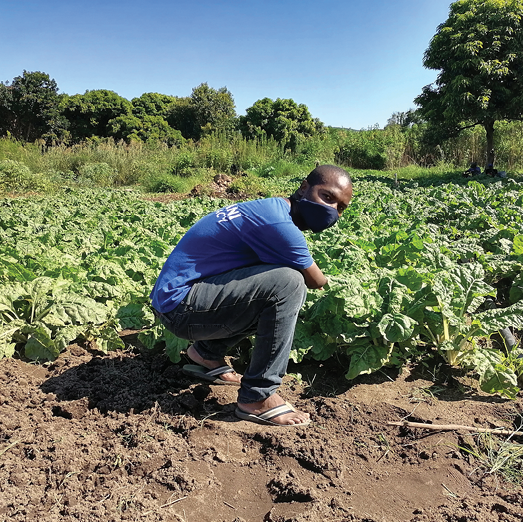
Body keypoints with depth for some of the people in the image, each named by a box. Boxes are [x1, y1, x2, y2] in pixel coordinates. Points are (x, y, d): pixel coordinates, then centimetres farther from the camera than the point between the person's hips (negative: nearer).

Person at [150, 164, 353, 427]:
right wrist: (320, 278, 13)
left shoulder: (270, 208, 9)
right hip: (180, 302, -10)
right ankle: (258, 398, -12)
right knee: (289, 283, -22)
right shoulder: (278, 223, -21)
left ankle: (208, 352, 19)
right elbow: (316, 281, -8)